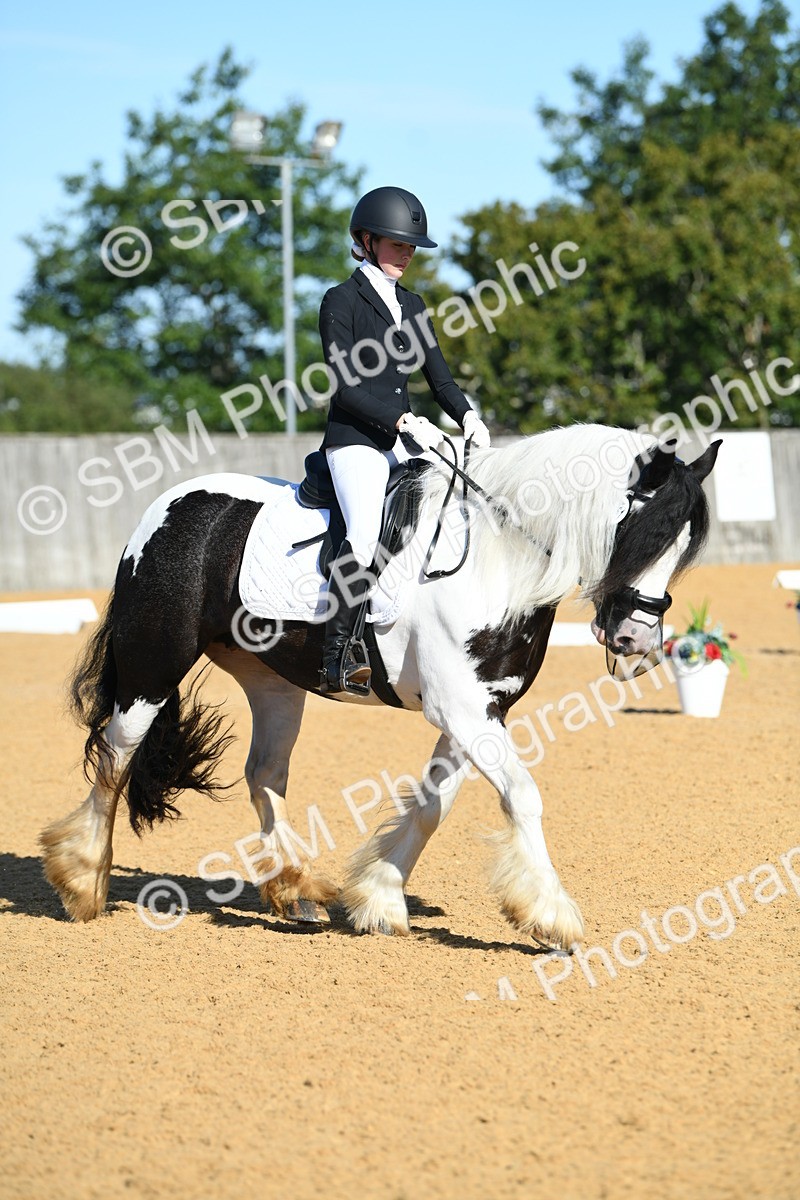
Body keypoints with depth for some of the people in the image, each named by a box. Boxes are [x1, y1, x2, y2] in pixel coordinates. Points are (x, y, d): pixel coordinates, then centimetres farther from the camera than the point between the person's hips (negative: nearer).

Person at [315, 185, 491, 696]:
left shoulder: (412, 305, 18)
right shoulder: (342, 301, -2)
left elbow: (440, 377, 15)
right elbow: (346, 388, -11)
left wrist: (467, 415, -5)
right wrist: (405, 421, -20)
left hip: (405, 441, 7)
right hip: (355, 441, -7)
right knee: (366, 533, -29)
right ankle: (336, 655, -27)